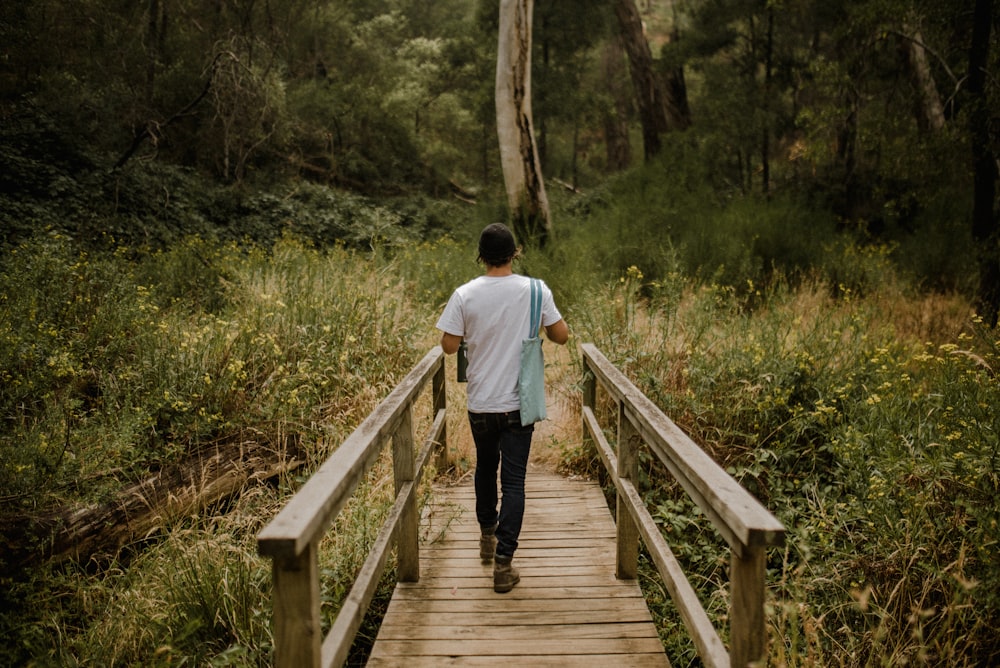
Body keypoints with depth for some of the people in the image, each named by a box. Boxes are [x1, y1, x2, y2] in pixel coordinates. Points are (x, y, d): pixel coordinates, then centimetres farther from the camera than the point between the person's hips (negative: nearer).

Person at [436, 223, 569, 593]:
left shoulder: (465, 295, -8)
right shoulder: (535, 291, -9)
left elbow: (449, 345, -5)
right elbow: (561, 336, -2)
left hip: (480, 404, 2)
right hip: (518, 403, -2)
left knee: (485, 468, 23)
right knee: (513, 480, 2)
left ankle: (487, 535, 41)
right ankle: (503, 562, -1)